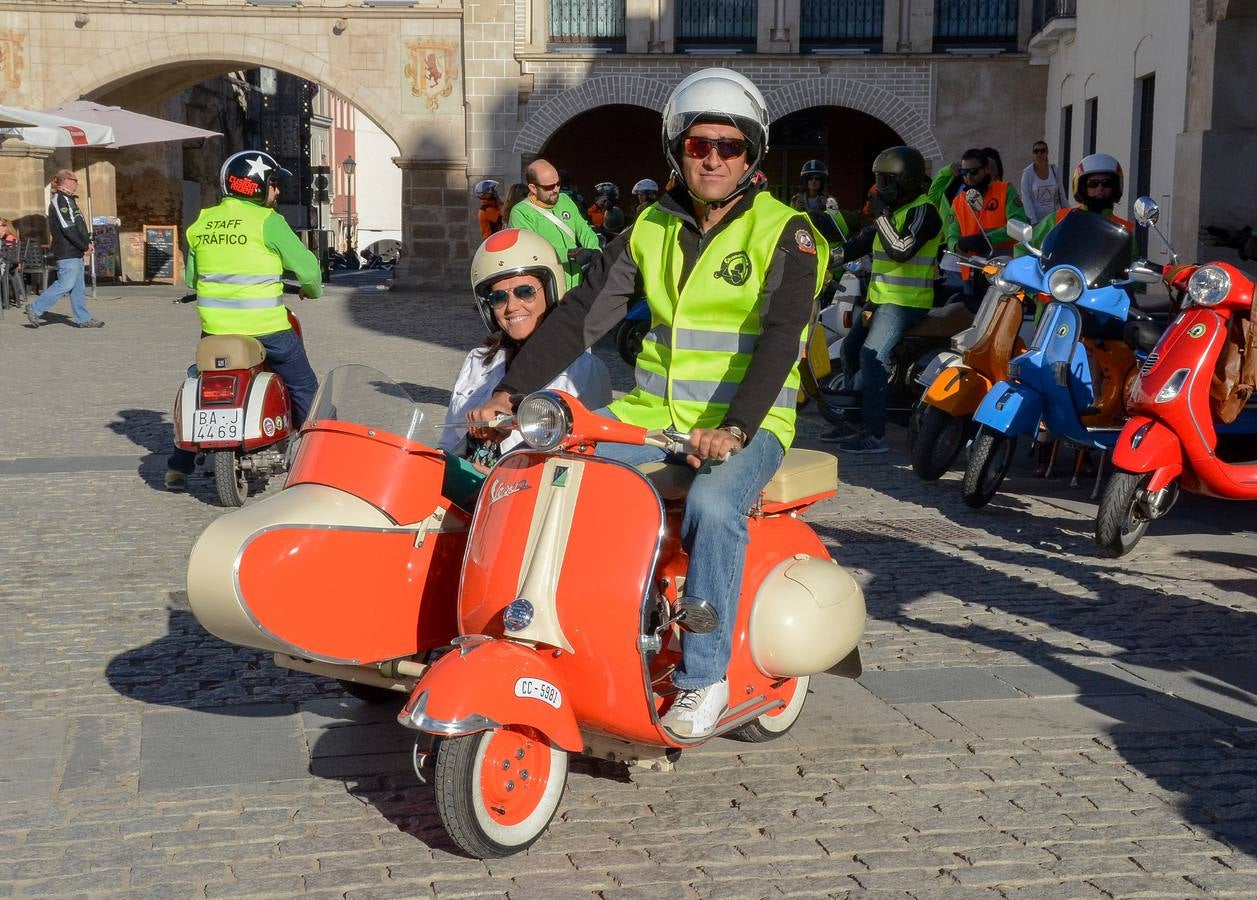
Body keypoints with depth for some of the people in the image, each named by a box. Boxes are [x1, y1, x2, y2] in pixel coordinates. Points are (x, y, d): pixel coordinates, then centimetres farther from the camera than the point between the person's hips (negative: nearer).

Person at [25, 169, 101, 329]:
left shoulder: (68, 199, 19)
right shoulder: (60, 200, -13)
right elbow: (68, 228, -20)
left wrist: (87, 242, 8)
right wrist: (85, 246, -14)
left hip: (75, 252, 10)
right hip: (67, 252, -10)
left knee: (78, 287, 10)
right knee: (65, 284, -9)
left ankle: (83, 318, 13)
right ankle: (35, 308, -2)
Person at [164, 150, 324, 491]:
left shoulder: (201, 223, 7)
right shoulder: (267, 221, -10)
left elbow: (190, 277, 16)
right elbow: (306, 267, -8)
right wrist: (312, 289, 14)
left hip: (215, 330, 5)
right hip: (265, 330, -5)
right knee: (304, 388, 11)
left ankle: (179, 466, 20)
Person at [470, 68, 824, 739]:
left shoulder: (783, 233, -4)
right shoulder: (651, 229, 10)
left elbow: (779, 339, -18)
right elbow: (581, 314, 5)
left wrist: (733, 428, -33)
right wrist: (511, 389, -8)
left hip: (748, 423, -5)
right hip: (653, 414, 5)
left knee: (712, 506, -35)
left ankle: (703, 677, -22)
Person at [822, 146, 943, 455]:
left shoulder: (923, 211, -14)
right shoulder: (895, 209, 17)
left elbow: (902, 250, -26)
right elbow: (863, 242, 22)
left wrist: (883, 218, -19)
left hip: (905, 302, -11)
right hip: (881, 298, 11)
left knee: (872, 356, -22)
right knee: (850, 349, 16)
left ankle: (874, 434, -22)